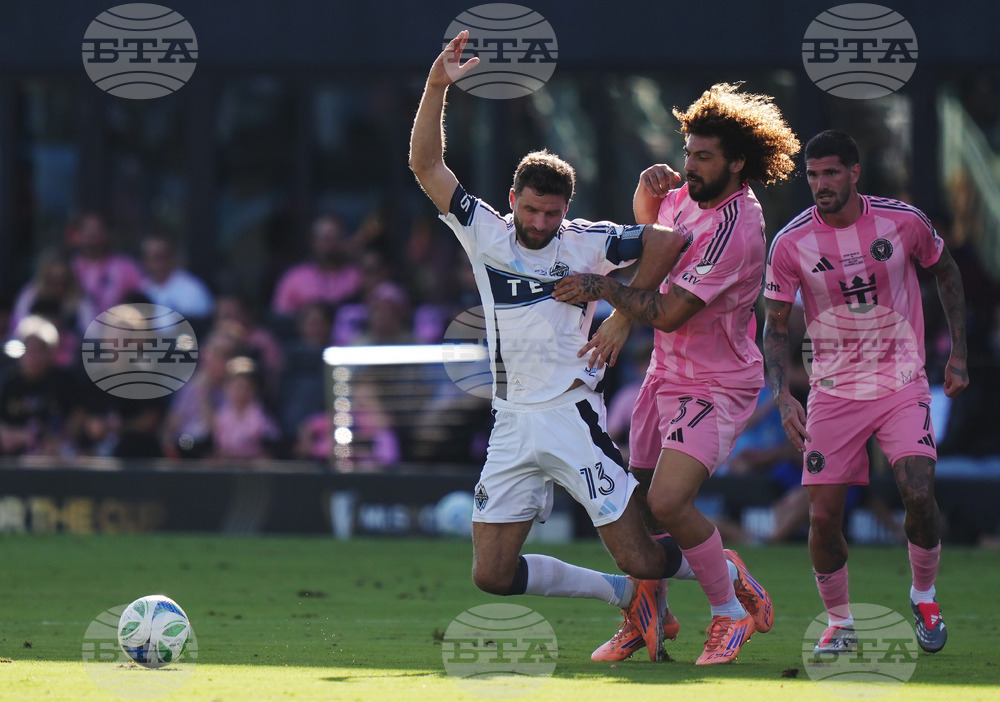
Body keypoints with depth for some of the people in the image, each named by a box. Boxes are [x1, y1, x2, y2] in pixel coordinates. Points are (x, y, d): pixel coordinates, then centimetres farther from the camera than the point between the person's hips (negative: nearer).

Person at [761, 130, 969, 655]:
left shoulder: (903, 222, -8)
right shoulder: (791, 243, -9)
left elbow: (945, 272, 11)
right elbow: (775, 325, -1)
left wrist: (958, 353, 9)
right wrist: (783, 396, -15)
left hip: (902, 384, 0)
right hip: (833, 391, 1)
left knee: (919, 494, -18)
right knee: (823, 516, -7)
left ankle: (924, 597, 10)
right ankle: (839, 624, 15)